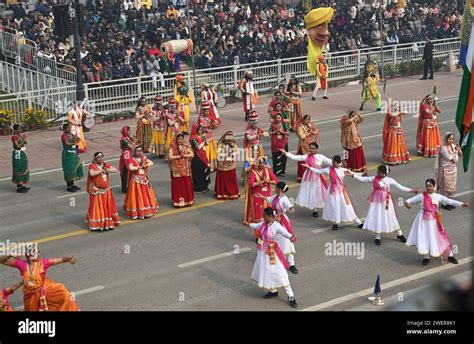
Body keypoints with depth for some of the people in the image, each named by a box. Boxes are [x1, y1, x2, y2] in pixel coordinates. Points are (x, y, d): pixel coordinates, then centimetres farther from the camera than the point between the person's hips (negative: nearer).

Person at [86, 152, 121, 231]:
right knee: (98, 207, -3)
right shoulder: (92, 166, -9)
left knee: (108, 206, 10)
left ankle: (108, 223, 22)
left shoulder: (105, 165, 7)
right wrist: (101, 170, -16)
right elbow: (91, 173, -29)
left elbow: (115, 170, 1)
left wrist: (106, 170, -11)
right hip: (97, 191, -6)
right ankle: (98, 224, 3)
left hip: (106, 190, 6)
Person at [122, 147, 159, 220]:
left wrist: (145, 165, -16)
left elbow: (151, 163, -1)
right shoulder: (131, 160, -9)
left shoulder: (144, 158, 9)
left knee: (146, 195, 9)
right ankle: (136, 213, -1)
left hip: (144, 180, 6)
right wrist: (140, 167, -14)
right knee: (137, 197, -5)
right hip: (136, 181, -6)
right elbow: (130, 168, -25)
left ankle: (146, 212, 19)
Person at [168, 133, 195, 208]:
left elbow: (192, 154, -3)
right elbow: (170, 157, -12)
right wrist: (178, 156, -16)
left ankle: (187, 200, 14)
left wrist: (184, 155, -15)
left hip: (185, 169, 2)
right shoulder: (173, 147, -3)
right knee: (177, 185, 0)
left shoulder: (186, 147, 5)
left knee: (187, 184, 4)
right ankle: (178, 201, 4)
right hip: (176, 169, -2)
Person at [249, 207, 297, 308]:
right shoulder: (263, 223, -2)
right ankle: (273, 291, 38)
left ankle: (291, 296, -1)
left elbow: (285, 232, -40)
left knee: (279, 273, -7)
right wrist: (249, 224, 42)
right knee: (264, 271, 18)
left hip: (271, 252, -7)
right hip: (262, 251, 7)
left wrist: (291, 237, -62)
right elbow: (256, 226, 22)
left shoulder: (276, 226, -23)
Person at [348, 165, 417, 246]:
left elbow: (400, 187, -5)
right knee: (377, 218, 4)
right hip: (376, 202, 2)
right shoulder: (374, 179, -3)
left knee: (391, 218, 7)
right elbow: (362, 179, -3)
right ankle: (378, 237, 18)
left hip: (386, 202, -1)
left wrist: (411, 190, -11)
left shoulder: (390, 180, -7)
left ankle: (399, 234, 25)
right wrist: (352, 174, -9)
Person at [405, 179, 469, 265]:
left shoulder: (438, 196, 0)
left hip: (434, 220, 1)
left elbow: (449, 201, -2)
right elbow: (412, 200, -7)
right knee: (424, 238, 0)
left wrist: (461, 204, -10)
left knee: (440, 237, 6)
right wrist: (407, 202, -30)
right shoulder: (422, 196, -5)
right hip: (424, 220, -1)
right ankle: (426, 257, 19)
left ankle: (450, 255, 21)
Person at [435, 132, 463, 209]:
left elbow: (460, 155, 5)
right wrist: (455, 152, -14)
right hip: (446, 170, -7)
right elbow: (450, 157, -24)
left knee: (452, 186, 14)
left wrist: (459, 150, -13)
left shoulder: (453, 146, 1)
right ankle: (445, 204, 13)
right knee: (446, 186, 2)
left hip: (453, 169, 7)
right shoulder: (443, 148, -19)